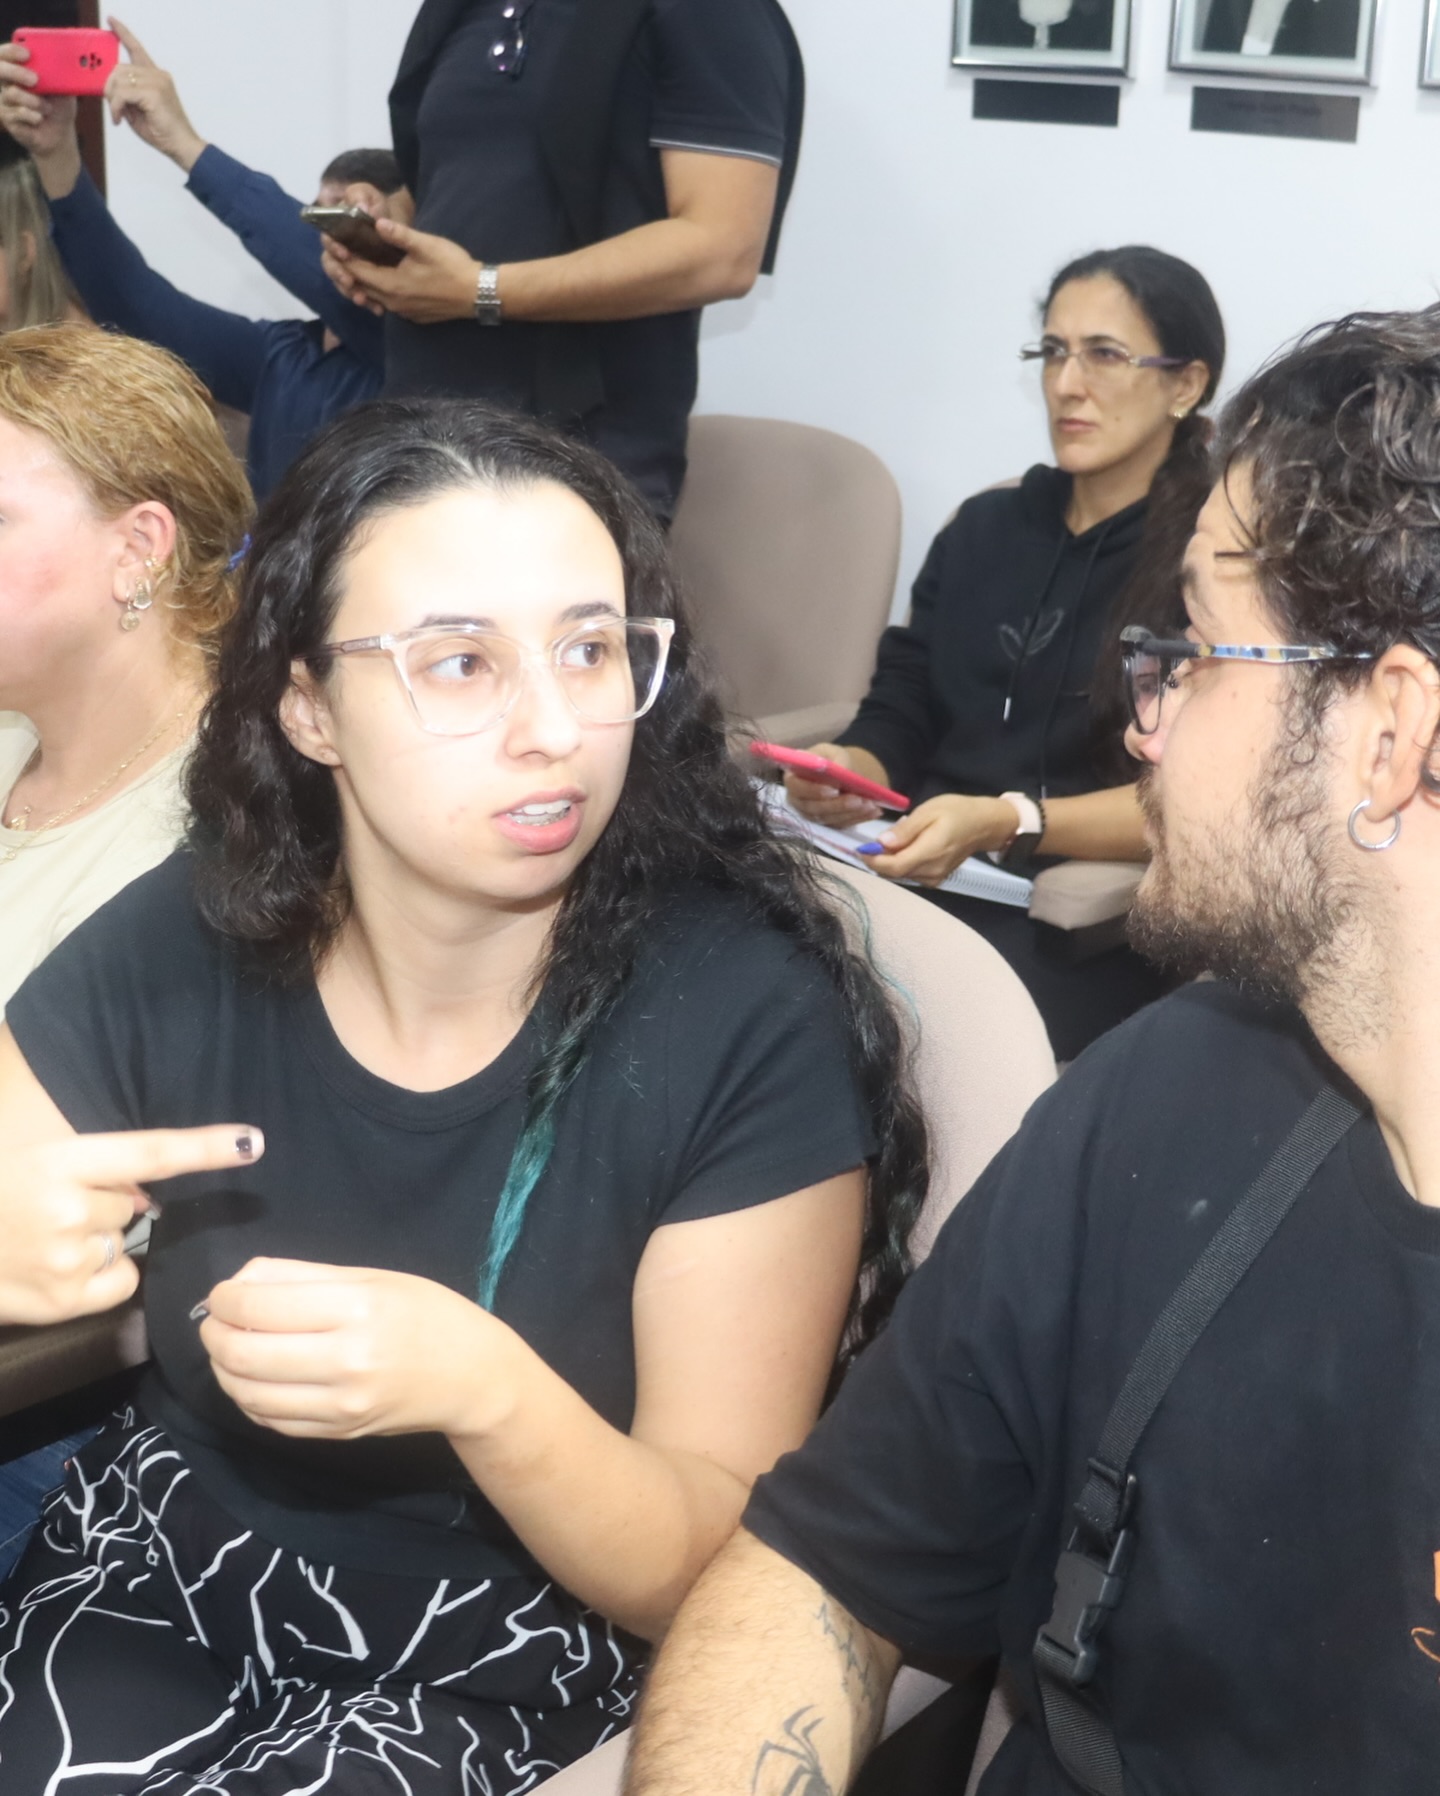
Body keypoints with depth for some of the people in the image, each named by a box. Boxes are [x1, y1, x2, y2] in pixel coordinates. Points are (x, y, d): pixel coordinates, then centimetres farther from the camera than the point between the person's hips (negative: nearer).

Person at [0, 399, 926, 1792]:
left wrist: (480, 1387, -33)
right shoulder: (179, 950, -8)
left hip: (495, 1682, -3)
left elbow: (724, 1570, -14)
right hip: (149, 1589, 3)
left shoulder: (752, 1021, -17)